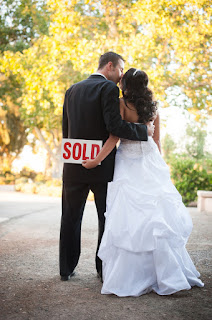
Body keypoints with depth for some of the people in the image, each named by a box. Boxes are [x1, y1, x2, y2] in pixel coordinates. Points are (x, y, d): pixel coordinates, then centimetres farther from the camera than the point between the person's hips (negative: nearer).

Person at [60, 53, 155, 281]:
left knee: (71, 218, 13)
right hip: (102, 167, -5)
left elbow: (66, 128, 14)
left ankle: (66, 269, 18)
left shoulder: (72, 90, 11)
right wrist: (144, 131, -8)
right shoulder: (109, 88, -9)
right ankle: (104, 269, 15)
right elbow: (115, 125, -19)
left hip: (74, 167, 5)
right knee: (107, 218, 9)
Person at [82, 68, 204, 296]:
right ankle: (167, 274, 5)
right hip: (151, 161, 5)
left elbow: (115, 135, -11)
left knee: (128, 217, -5)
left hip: (128, 163, -5)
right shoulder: (153, 107, 12)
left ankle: (129, 277, -3)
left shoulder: (123, 103, -4)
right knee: (158, 214, 4)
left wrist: (96, 161, -9)